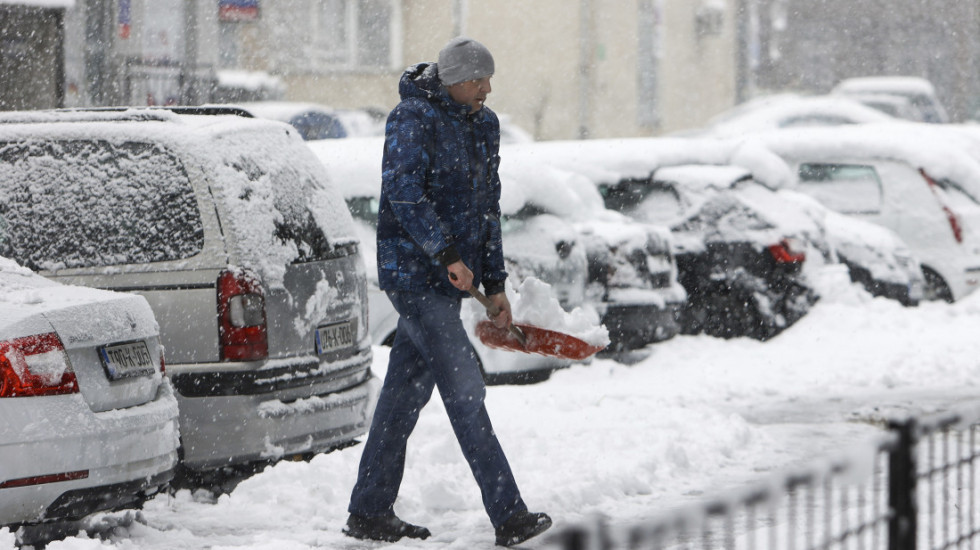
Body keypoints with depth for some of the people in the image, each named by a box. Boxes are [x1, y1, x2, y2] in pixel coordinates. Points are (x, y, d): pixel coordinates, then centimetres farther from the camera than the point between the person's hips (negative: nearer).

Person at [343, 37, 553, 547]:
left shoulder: (484, 125, 13)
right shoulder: (412, 118, -12)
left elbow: (488, 207, 18)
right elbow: (403, 192, -21)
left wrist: (494, 283, 15)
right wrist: (447, 254, -26)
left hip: (448, 277, 8)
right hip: (412, 270, -8)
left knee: (407, 389, 11)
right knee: (464, 389, -11)